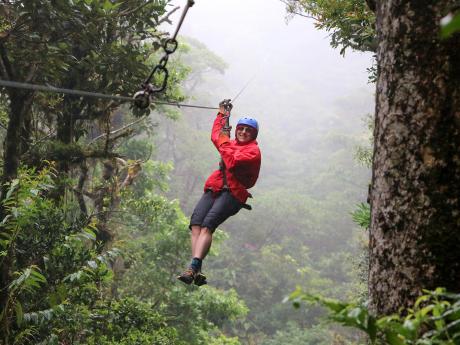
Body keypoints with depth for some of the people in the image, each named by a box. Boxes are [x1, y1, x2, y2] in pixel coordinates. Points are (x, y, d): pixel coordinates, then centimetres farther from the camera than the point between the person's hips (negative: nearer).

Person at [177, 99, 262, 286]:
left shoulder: (253, 151, 3)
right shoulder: (232, 144, 27)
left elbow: (233, 162, -13)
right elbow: (215, 135, 47)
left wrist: (225, 143, -1)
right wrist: (222, 114, 50)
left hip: (233, 193, -6)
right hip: (215, 188, 7)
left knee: (207, 225, -28)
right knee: (196, 223, -20)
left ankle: (194, 267, -41)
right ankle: (196, 271, -32)